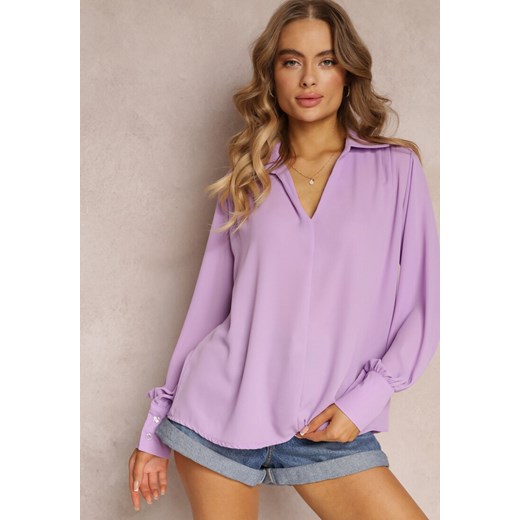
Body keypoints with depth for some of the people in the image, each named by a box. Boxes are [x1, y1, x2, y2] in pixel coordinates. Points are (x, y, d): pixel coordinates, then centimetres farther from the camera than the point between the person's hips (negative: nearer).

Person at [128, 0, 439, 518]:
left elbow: (423, 306, 2)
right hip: (220, 413, 1)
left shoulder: (395, 168, 2)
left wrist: (365, 399, -10)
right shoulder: (246, 180, 6)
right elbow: (208, 303, 9)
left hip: (327, 429, 0)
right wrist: (156, 429, 10)